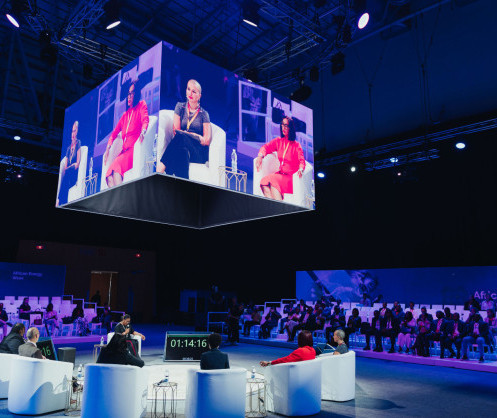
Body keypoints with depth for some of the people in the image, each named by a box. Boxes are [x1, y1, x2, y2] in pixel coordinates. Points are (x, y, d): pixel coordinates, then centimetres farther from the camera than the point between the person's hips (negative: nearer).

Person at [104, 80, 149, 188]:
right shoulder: (125, 114, 29)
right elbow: (115, 132, 27)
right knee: (109, 174, -19)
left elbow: (145, 120, -8)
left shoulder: (141, 105, 11)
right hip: (125, 150, 7)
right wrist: (108, 149, 11)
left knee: (116, 165, -33)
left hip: (135, 148, -7)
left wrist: (143, 132, -31)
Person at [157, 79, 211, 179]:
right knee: (182, 152, -40)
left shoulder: (204, 114, 14)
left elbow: (207, 140, 4)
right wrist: (198, 137, -7)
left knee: (181, 137, -36)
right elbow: (175, 131, 7)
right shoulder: (180, 107, 19)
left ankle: (160, 169, -45)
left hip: (199, 153, -1)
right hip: (182, 146, 2)